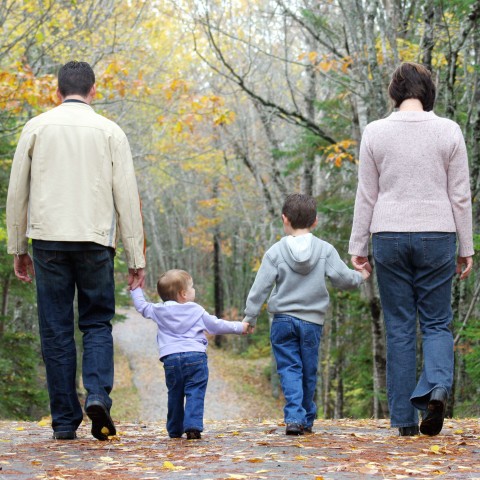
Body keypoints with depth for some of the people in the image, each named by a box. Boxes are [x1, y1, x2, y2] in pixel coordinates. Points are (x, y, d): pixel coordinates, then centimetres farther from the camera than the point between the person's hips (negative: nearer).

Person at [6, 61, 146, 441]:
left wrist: (17, 247, 16)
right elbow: (127, 197, 3)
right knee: (97, 323, 10)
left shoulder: (37, 127, 8)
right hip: (95, 240, 0)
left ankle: (65, 421, 5)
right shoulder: (110, 132, 6)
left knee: (56, 331, 5)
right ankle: (97, 395, -13)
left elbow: (17, 192, 8)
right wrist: (136, 257, 5)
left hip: (48, 239, 0)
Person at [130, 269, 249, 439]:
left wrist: (135, 289, 42)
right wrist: (239, 327, 25)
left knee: (175, 395, 14)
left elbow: (141, 306, 25)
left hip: (170, 359, 3)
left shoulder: (158, 311, 11)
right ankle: (193, 426, -20)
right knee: (195, 394, -5)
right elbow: (217, 325, 13)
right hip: (195, 356, -3)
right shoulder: (197, 311, 7)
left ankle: (175, 430, 20)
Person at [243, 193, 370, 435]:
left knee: (289, 369, -1)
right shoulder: (325, 250, 0)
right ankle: (306, 419, 20)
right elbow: (342, 278, -2)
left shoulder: (275, 252, -2)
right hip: (312, 321, 1)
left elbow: (260, 287, -4)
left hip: (282, 321, -1)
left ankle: (294, 417, -18)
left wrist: (250, 316, 3)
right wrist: (360, 277, 19)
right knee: (308, 372, 12)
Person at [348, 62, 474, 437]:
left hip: (390, 237, 0)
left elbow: (367, 196, 3)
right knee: (437, 322, 9)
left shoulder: (375, 133, 1)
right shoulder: (448, 131, 0)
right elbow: (460, 197, 2)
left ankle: (405, 418, 5)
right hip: (437, 236, 0)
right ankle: (437, 386, -19)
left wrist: (358, 246, 10)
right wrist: (466, 248, 9)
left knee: (399, 328, 6)